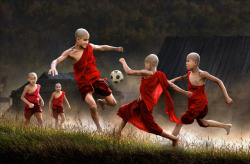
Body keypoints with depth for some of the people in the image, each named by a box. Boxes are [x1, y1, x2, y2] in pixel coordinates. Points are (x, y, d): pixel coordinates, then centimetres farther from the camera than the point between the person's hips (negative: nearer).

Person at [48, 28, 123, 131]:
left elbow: (102, 48, 20)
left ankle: (101, 102, 43)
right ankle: (99, 128, -1)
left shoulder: (89, 47, 1)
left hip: (96, 79, 5)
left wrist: (115, 48, 20)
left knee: (112, 103, 7)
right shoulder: (70, 53, -12)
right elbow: (56, 61, -18)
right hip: (83, 83, -5)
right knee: (93, 106, -25)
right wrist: (53, 67, -40)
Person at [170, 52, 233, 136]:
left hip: (199, 104, -8)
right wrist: (174, 80, 7)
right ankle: (226, 126, 37)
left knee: (180, 122, -10)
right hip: (192, 103, 8)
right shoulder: (189, 73, 1)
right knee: (203, 123, 23)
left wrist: (227, 97, -17)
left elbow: (218, 81, -13)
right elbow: (183, 77, 28)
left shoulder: (202, 74, -19)